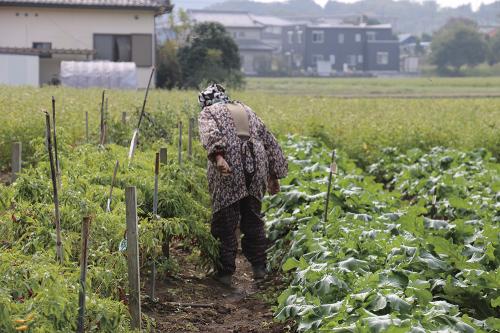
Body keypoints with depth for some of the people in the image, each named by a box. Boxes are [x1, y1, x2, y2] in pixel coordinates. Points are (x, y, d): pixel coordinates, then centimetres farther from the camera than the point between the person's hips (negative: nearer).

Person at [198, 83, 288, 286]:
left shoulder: (208, 112, 12)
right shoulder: (245, 109, 27)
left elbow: (210, 133, -13)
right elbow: (268, 141, 25)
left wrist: (217, 155, -29)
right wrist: (273, 174, 27)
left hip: (229, 171, -5)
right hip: (255, 170, 5)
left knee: (225, 223, 3)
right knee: (253, 219, 18)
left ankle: (225, 272, 6)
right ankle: (259, 267, 20)